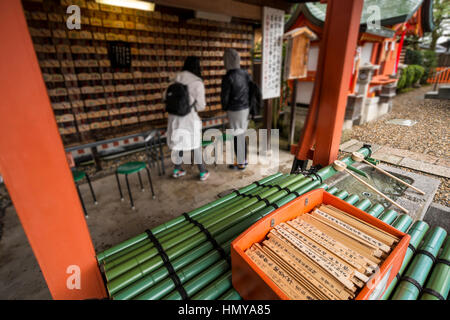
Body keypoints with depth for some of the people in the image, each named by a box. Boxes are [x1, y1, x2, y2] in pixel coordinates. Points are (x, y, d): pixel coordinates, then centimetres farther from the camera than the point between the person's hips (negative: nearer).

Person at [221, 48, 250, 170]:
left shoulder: (228, 78, -18)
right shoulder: (246, 74, 2)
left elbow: (224, 97, -12)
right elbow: (250, 91, 8)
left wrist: (225, 108, 6)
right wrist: (246, 103, 17)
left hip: (235, 111, -7)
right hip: (246, 109, 7)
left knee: (237, 137, 5)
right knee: (242, 135, 19)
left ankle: (240, 163, 17)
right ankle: (244, 159, 31)